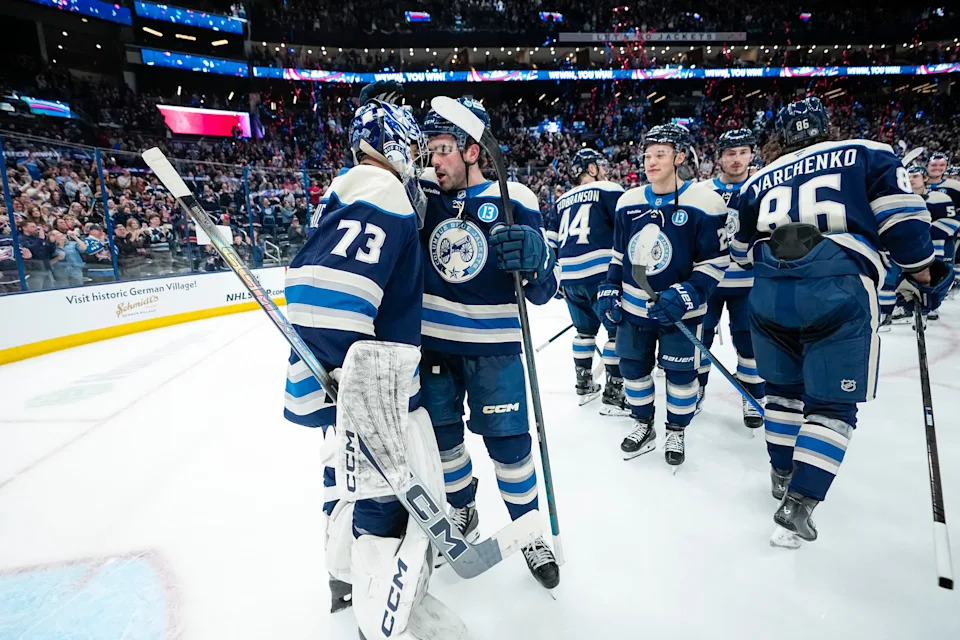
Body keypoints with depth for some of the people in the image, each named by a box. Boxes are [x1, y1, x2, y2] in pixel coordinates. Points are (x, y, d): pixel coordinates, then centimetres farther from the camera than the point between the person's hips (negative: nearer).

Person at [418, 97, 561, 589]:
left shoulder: (515, 202, -10)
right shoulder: (422, 190, -2)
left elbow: (542, 292, -11)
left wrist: (535, 260, -33)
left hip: (493, 346, -3)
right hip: (432, 339, 3)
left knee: (508, 441, 3)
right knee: (441, 433, 15)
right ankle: (461, 511, 42)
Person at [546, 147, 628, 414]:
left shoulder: (563, 200, 23)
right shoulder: (608, 190, 5)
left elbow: (550, 240, 21)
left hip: (569, 276, 7)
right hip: (601, 273, -7)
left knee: (585, 329, 21)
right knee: (619, 331, 2)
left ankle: (584, 385, 28)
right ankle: (613, 395, 2)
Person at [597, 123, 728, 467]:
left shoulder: (705, 203, -13)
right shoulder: (628, 202, 2)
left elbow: (715, 262, -11)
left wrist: (685, 296, -22)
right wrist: (610, 289, 3)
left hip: (680, 311, -4)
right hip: (633, 307, 4)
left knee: (680, 373, 8)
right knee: (633, 367, 12)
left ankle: (676, 433, 31)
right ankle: (644, 426, 34)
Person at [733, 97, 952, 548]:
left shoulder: (760, 180, 19)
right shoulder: (866, 155, 12)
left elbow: (742, 252, 25)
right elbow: (901, 219, 2)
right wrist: (925, 276, 14)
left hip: (770, 292, 3)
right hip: (838, 292, -3)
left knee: (783, 388, 22)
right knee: (831, 405, 6)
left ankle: (783, 475, 34)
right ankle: (798, 504, 0)